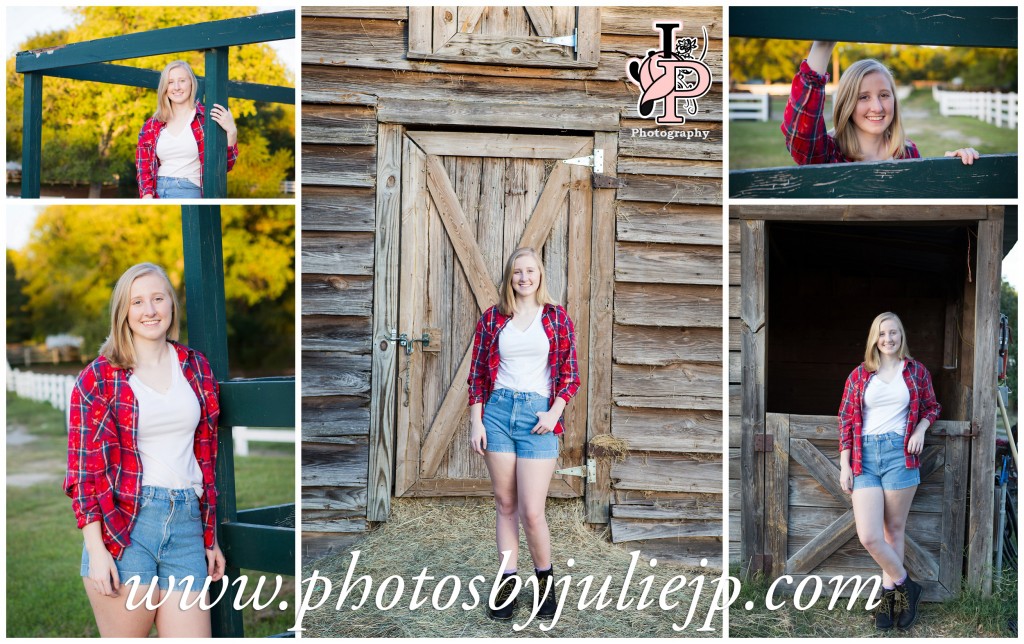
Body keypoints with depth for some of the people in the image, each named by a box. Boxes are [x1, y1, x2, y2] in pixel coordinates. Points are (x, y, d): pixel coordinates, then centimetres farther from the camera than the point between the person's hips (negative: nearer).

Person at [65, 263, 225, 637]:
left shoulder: (196, 368, 12)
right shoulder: (99, 378, 0)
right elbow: (84, 466, -3)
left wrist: (211, 538, 16)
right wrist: (96, 550, -9)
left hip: (186, 524, 4)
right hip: (123, 527, -3)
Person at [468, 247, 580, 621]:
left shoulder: (556, 317, 5)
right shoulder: (492, 318, 7)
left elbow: (571, 373, 5)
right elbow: (477, 372, 9)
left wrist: (554, 413, -8)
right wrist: (476, 421, 2)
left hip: (538, 416, -2)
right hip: (497, 411, 2)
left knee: (531, 511, -6)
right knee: (505, 505, 7)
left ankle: (545, 579, 17)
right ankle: (508, 584, 17)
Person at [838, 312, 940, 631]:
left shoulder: (917, 371, 9)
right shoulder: (859, 375, 8)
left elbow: (932, 407, 21)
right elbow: (846, 419, 8)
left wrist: (920, 428, -1)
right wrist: (844, 465, 2)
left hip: (900, 454, 0)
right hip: (865, 457, 1)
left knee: (894, 530, 4)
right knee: (868, 537, -9)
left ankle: (889, 594, 19)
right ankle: (906, 587, 12)